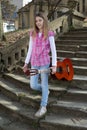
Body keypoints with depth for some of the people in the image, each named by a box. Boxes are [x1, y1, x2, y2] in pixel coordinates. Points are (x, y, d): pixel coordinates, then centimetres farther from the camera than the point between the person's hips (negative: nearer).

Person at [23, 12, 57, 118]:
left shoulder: (49, 34, -5)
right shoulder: (32, 33, 6)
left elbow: (53, 50, -5)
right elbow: (30, 49, 11)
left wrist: (54, 65, -11)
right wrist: (26, 63, 9)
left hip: (44, 62, -4)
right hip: (34, 63, 4)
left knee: (44, 84, 4)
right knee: (33, 85, 5)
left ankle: (43, 107, 16)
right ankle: (45, 91, 37)